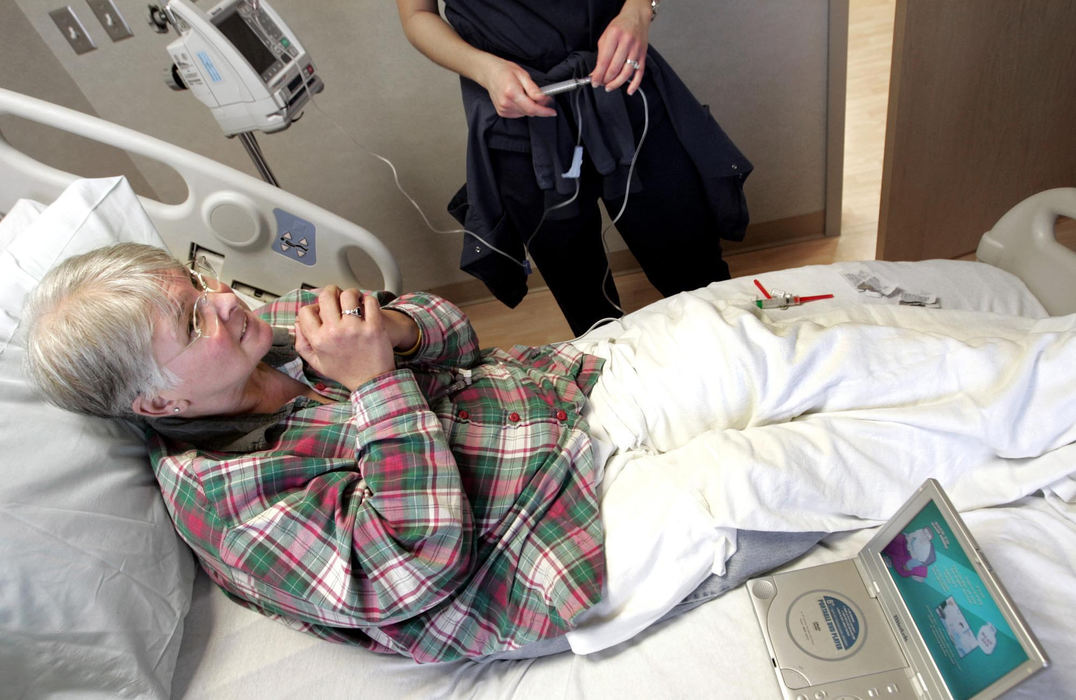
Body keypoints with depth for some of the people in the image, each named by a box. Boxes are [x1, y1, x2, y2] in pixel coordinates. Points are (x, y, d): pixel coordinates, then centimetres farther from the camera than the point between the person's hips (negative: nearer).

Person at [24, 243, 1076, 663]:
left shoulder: (283, 330, 8)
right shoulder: (227, 504, -11)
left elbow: (450, 331, 11)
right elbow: (416, 567, -21)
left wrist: (392, 325, -11)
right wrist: (378, 386, -22)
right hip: (591, 524, -6)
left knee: (762, 341, -6)